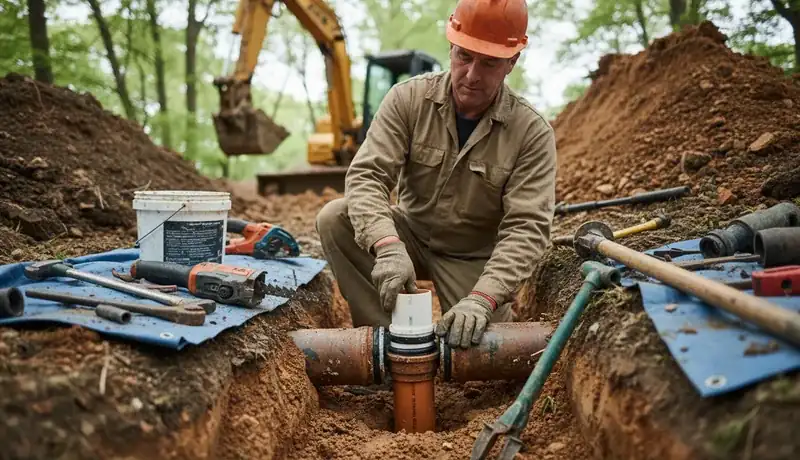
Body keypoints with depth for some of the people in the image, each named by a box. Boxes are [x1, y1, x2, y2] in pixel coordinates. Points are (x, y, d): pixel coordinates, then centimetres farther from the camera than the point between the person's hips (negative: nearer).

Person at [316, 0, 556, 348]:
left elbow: (527, 228, -24)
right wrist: (389, 246, -43)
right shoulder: (408, 98, -14)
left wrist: (482, 298, -39)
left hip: (474, 258, -1)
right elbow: (366, 176, -23)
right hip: (411, 235, 2)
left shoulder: (532, 132, -18)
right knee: (334, 219, -23)